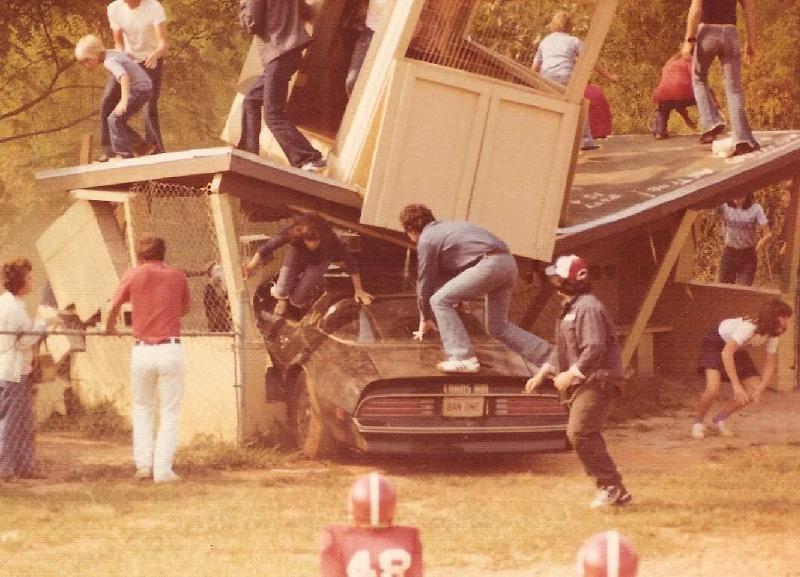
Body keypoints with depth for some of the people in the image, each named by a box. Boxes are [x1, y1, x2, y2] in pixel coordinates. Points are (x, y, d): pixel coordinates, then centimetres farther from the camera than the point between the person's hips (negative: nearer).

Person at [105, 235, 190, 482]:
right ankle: (163, 469, -1)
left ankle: (143, 463, 10)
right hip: (171, 349, -1)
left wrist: (110, 328, 24)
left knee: (142, 408, 19)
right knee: (170, 413, 5)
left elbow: (114, 307, 3)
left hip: (142, 351, 1)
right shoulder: (178, 277, 5)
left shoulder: (133, 274, 1)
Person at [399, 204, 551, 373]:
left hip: (489, 264, -9)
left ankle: (463, 358, -9)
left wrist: (425, 318, 22)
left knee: (439, 301, -1)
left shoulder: (427, 240, 4)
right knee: (497, 327, 17)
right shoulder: (446, 227, 31)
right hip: (508, 263, 9)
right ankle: (546, 356, 9)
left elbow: (425, 281, 10)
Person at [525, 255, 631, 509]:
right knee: (581, 435, 11)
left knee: (580, 433, -18)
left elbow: (595, 349, -24)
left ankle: (611, 486, -11)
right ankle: (614, 491, 15)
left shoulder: (588, 307, -16)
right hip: (581, 383, 11)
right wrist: (543, 373, 15)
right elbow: (561, 349, 25)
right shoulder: (569, 309, 19)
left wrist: (571, 374, -22)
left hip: (596, 381, -11)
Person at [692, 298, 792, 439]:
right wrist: (736, 385, -46)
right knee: (713, 389, -26)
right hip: (716, 344, -7)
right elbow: (726, 352, -44)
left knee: (754, 390, -5)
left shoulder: (772, 334, -16)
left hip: (737, 349, 7)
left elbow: (770, 364, -8)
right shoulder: (749, 327, -38)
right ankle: (698, 422, 2)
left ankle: (719, 420, 13)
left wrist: (760, 389, -22)